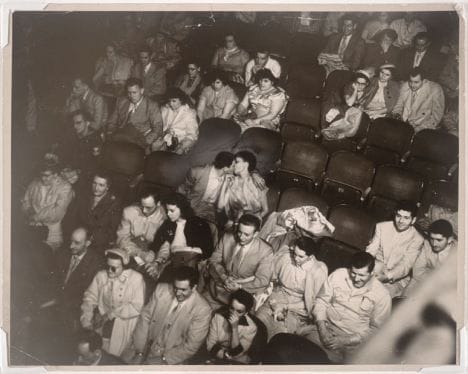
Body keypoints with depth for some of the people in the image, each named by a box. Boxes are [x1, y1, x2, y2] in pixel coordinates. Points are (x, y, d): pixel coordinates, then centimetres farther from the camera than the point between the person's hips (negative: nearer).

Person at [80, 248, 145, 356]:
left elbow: (136, 307, -11)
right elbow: (90, 298, 3)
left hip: (124, 324, -3)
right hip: (100, 323, 3)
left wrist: (111, 314, -14)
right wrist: (86, 322, -10)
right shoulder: (101, 275, 4)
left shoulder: (136, 278, -7)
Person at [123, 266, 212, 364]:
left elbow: (191, 346, -11)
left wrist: (163, 359, -14)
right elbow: (145, 318, -2)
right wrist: (139, 351, -8)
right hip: (146, 348, 3)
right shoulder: (162, 289, -6)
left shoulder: (203, 310, -16)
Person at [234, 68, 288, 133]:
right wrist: (239, 113, -10)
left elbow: (272, 115, -13)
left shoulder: (279, 94, -4)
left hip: (267, 121, -5)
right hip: (249, 117, 5)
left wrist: (257, 120, -23)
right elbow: (243, 105, 12)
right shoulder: (253, 89, 13)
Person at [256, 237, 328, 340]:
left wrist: (286, 307, -11)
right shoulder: (284, 257, -9)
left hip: (299, 307, -3)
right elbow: (272, 279, 5)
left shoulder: (319, 271, -15)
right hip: (278, 297, 3)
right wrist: (275, 304, -2)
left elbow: (312, 301, -8)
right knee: (259, 319, -21)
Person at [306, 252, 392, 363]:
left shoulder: (382, 295, -8)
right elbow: (321, 301, 5)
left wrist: (346, 341, -13)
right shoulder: (338, 275, -2)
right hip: (327, 328, 2)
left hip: (353, 341, -2)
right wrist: (322, 328, -10)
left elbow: (376, 329, -5)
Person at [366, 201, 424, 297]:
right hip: (378, 267, 3)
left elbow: (405, 266, -16)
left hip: (397, 278, -3)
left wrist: (387, 277, -33)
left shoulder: (417, 239, -10)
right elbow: (371, 250, 0)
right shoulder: (382, 227, 0)